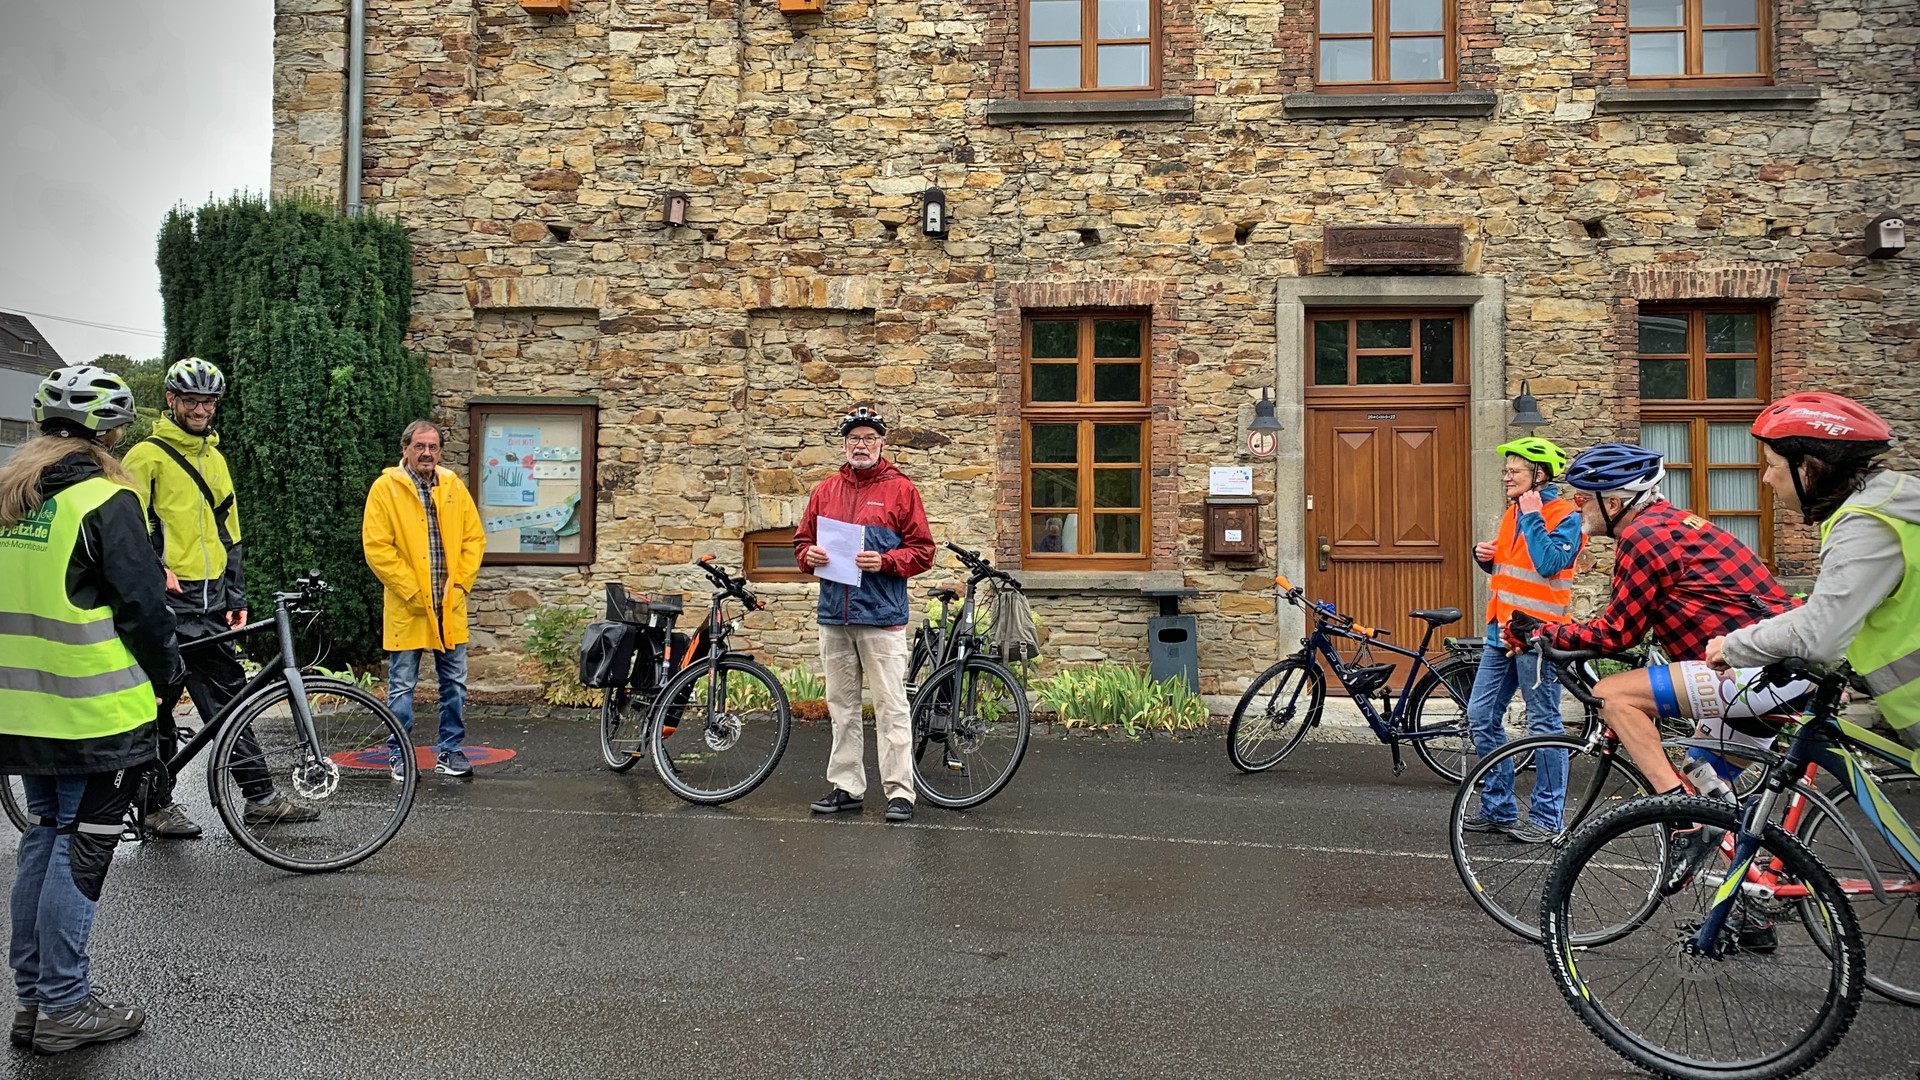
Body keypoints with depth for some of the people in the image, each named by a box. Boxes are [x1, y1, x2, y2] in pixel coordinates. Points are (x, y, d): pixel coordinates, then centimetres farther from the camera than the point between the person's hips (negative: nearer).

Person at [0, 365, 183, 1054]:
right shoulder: (105, 501, -15)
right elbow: (141, 603, -15)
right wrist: (168, 673, 1)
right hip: (98, 711, -8)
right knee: (81, 849, 0)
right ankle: (65, 1007, 8)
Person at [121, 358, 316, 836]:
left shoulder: (214, 459, 18)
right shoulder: (147, 455, -3)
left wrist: (237, 596, 15)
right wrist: (155, 569, -22)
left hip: (211, 603, 7)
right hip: (167, 599, -6)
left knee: (230, 695, 8)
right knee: (159, 701, 1)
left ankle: (260, 796, 11)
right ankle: (155, 806, 12)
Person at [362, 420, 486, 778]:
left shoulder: (453, 487, 7)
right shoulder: (385, 488, -5)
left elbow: (474, 538, 9)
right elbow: (376, 547, -10)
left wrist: (460, 584, -2)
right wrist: (412, 592, -12)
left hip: (450, 606, 4)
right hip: (407, 608, -4)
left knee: (454, 682, 10)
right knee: (402, 685, 5)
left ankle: (451, 750, 22)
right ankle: (398, 755, 17)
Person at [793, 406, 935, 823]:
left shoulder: (900, 489, 1)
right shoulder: (825, 490, 13)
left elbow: (922, 551, -2)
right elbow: (802, 538, 20)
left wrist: (885, 561, -16)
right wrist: (809, 556, -2)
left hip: (882, 617, -5)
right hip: (834, 617, 5)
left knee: (890, 706, -3)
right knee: (842, 706, 12)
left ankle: (899, 791, 3)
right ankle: (846, 787, 21)